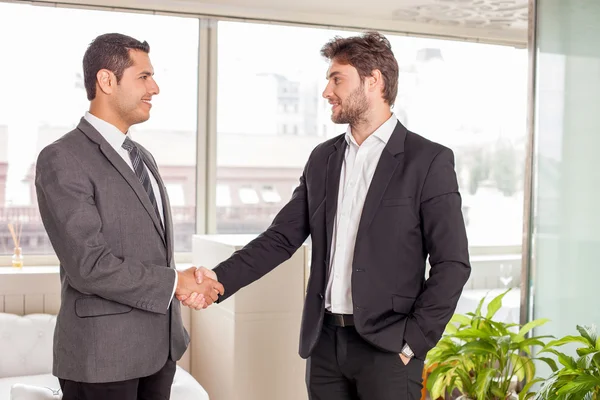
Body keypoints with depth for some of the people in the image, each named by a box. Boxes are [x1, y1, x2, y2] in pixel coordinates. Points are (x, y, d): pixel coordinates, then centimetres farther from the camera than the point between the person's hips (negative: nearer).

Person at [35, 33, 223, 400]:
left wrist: (185, 282, 0)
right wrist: (174, 282, -12)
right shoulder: (62, 160, -13)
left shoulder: (143, 157, 14)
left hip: (160, 344, 7)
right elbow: (90, 265, -20)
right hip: (103, 355, -7)